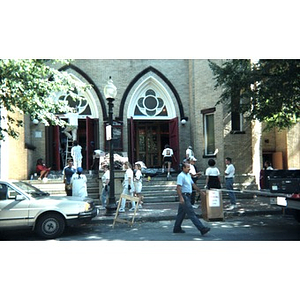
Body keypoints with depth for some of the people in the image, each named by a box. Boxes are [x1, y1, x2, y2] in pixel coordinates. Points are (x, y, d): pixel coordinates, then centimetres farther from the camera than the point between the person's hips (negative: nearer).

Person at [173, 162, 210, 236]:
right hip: (184, 196, -10)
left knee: (181, 213, 14)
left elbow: (193, 184, 24)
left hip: (188, 196, 10)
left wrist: (200, 191, 22)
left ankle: (177, 229, 21)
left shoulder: (188, 175, 17)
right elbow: (178, 187, -21)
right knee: (191, 213, -10)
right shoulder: (181, 176, -13)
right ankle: (202, 228, -14)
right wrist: (181, 197, -29)